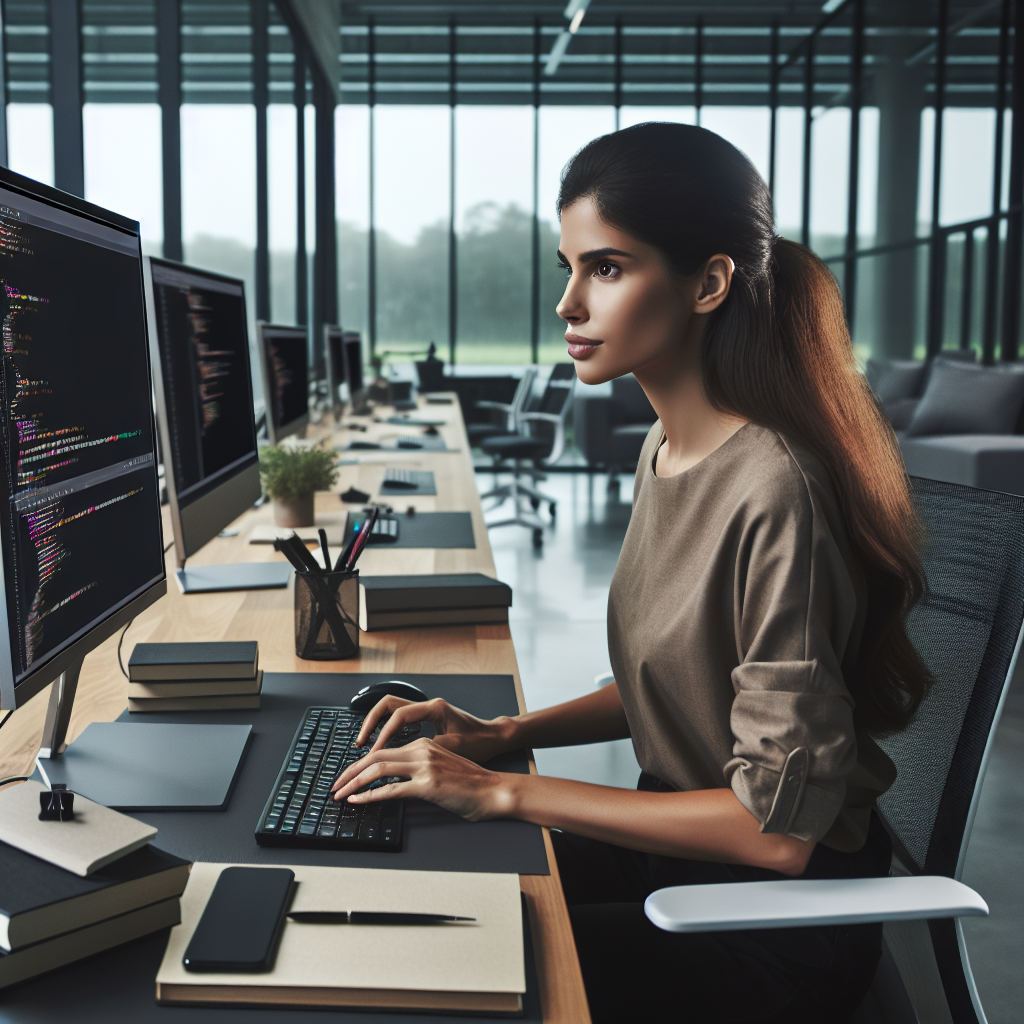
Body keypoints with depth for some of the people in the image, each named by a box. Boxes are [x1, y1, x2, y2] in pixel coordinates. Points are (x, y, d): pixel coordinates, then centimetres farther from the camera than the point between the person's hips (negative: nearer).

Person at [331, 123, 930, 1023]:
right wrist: (506, 735, -1)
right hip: (675, 846, 7)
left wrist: (506, 792, -22)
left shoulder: (773, 494, -28)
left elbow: (780, 828, -25)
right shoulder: (667, 449, 1)